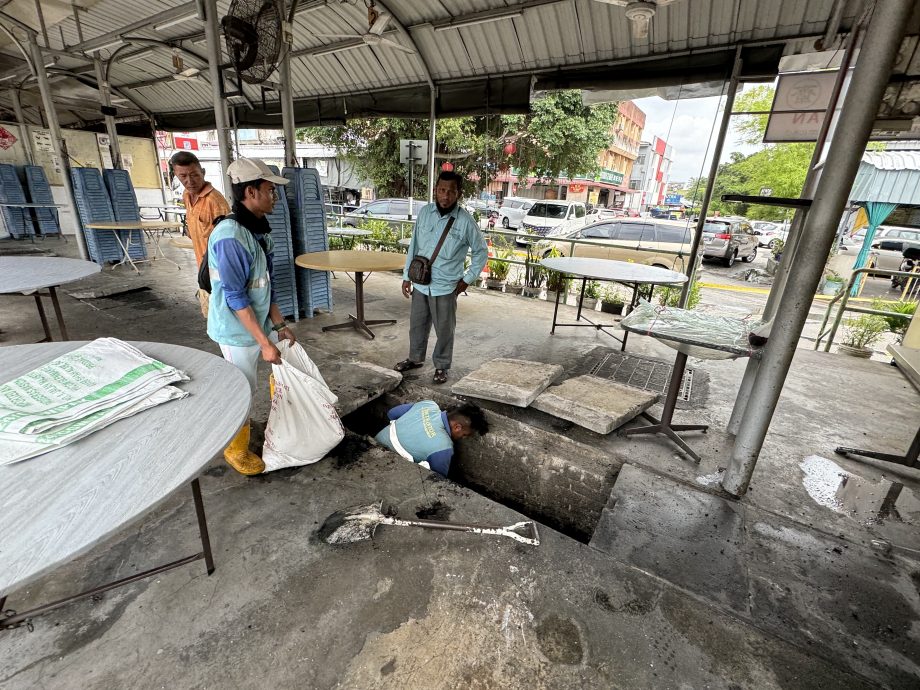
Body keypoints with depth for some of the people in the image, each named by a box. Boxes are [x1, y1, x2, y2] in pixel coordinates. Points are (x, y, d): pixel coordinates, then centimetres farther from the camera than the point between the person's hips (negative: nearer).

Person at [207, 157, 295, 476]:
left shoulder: (258, 229, 4)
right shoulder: (230, 236, -24)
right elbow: (236, 297, -24)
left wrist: (280, 324, 8)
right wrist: (264, 342, -23)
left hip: (261, 322, 9)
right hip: (239, 330, -8)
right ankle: (236, 451, 30)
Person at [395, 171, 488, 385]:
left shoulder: (465, 221, -12)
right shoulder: (424, 212, -1)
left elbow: (481, 251, -1)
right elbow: (414, 246, 6)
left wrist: (468, 279, -3)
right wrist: (407, 276, 6)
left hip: (445, 287, -4)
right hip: (420, 283, 4)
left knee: (444, 330, 9)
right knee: (417, 324, 18)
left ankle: (441, 366, 29)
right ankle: (415, 358, 40)